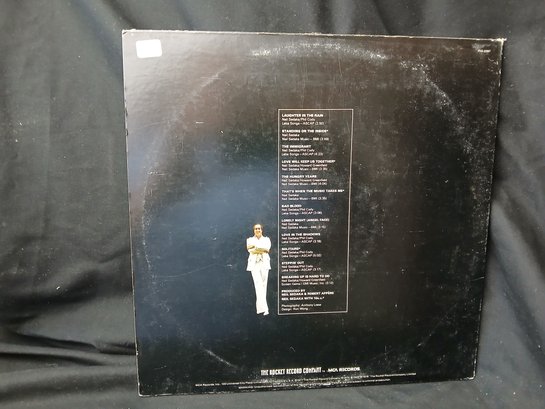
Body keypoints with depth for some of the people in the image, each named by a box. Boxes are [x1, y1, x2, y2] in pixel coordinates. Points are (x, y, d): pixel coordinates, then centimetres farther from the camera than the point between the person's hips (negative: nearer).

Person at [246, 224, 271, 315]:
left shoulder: (266, 239, 15)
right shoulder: (250, 240, 14)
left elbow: (267, 248, -6)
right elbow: (250, 250, -5)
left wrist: (254, 246, -8)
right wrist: (262, 249, -9)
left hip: (264, 264, 2)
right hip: (254, 264, -2)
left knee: (264, 285, 0)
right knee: (258, 285, -14)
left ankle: (260, 306, 11)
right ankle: (263, 308, -20)